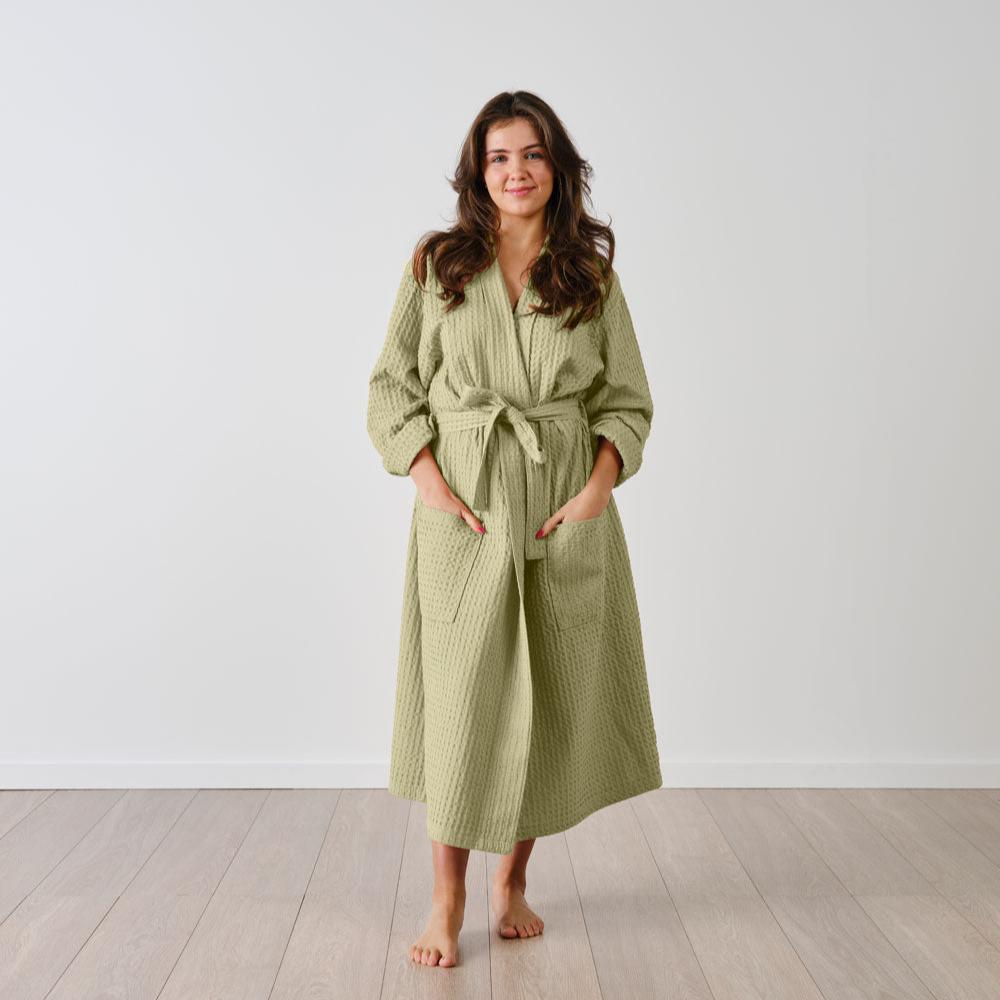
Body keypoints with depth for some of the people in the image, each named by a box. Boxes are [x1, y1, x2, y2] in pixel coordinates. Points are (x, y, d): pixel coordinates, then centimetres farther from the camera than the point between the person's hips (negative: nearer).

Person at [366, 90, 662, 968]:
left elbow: (627, 400, 7)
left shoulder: (592, 274, 8)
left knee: (549, 697, 8)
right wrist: (432, 484, -9)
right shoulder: (436, 265, 5)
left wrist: (599, 486, -9)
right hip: (464, 510, -1)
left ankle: (513, 880, 28)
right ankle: (448, 899, 15)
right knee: (460, 695, -1)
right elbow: (392, 388, 4)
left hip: (566, 513, 2)